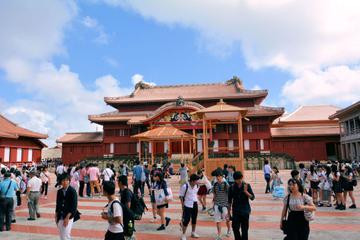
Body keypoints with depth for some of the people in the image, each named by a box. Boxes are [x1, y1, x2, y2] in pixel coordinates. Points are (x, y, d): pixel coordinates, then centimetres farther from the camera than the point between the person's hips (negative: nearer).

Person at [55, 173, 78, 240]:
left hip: (68, 217, -6)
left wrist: (67, 217, -18)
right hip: (60, 217, 6)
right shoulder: (59, 191, 4)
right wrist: (56, 216, 7)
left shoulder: (72, 191, -12)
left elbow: (74, 206, -14)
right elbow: (57, 204, 12)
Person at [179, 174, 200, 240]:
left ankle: (193, 233, 33)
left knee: (194, 219, 15)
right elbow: (181, 196, -11)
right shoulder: (185, 186, -20)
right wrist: (183, 205, -9)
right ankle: (184, 234, 13)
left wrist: (196, 201, 7)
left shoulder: (197, 186, -5)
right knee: (186, 220, -2)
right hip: (187, 205, -5)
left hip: (195, 204, 5)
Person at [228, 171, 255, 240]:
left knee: (245, 229, 6)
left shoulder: (247, 186, -4)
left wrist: (246, 191, -23)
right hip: (236, 211, 1)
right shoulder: (232, 187, -2)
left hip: (245, 210, -1)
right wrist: (229, 212, 8)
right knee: (235, 228, -2)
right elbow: (230, 201, 6)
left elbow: (252, 197, -7)